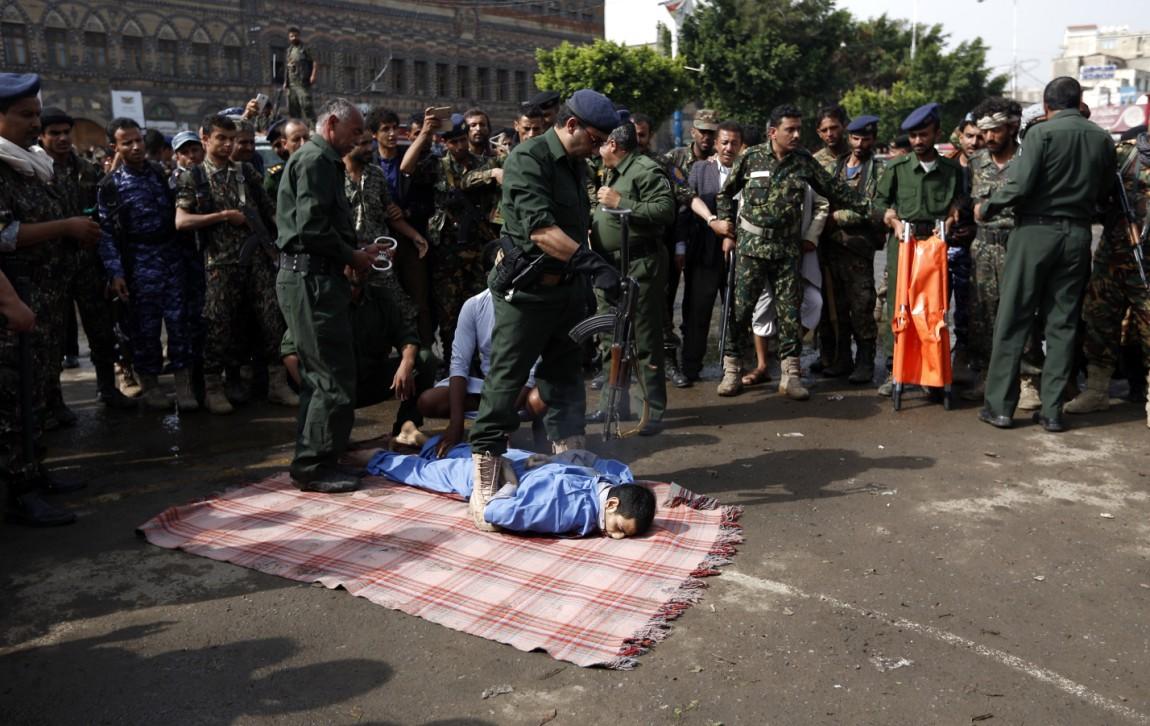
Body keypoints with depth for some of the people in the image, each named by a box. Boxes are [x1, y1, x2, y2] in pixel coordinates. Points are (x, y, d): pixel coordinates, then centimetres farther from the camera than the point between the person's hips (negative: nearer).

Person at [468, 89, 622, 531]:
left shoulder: (575, 164, 14)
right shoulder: (528, 159, -14)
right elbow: (541, 229, -26)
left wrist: (585, 284, 19)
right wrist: (592, 263, -34)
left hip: (566, 290, 9)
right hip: (526, 291, -8)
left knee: (566, 381, 14)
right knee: (505, 384, -3)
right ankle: (485, 484, 3)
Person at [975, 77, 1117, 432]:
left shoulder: (1042, 132, -8)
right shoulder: (1103, 139, 6)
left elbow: (1020, 185, -15)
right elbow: (1105, 194, 11)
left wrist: (986, 209, -1)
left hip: (1036, 230, -4)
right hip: (1078, 235, 4)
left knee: (1013, 319, 2)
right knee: (1063, 323, 8)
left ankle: (1000, 405, 5)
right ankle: (1052, 411, 10)